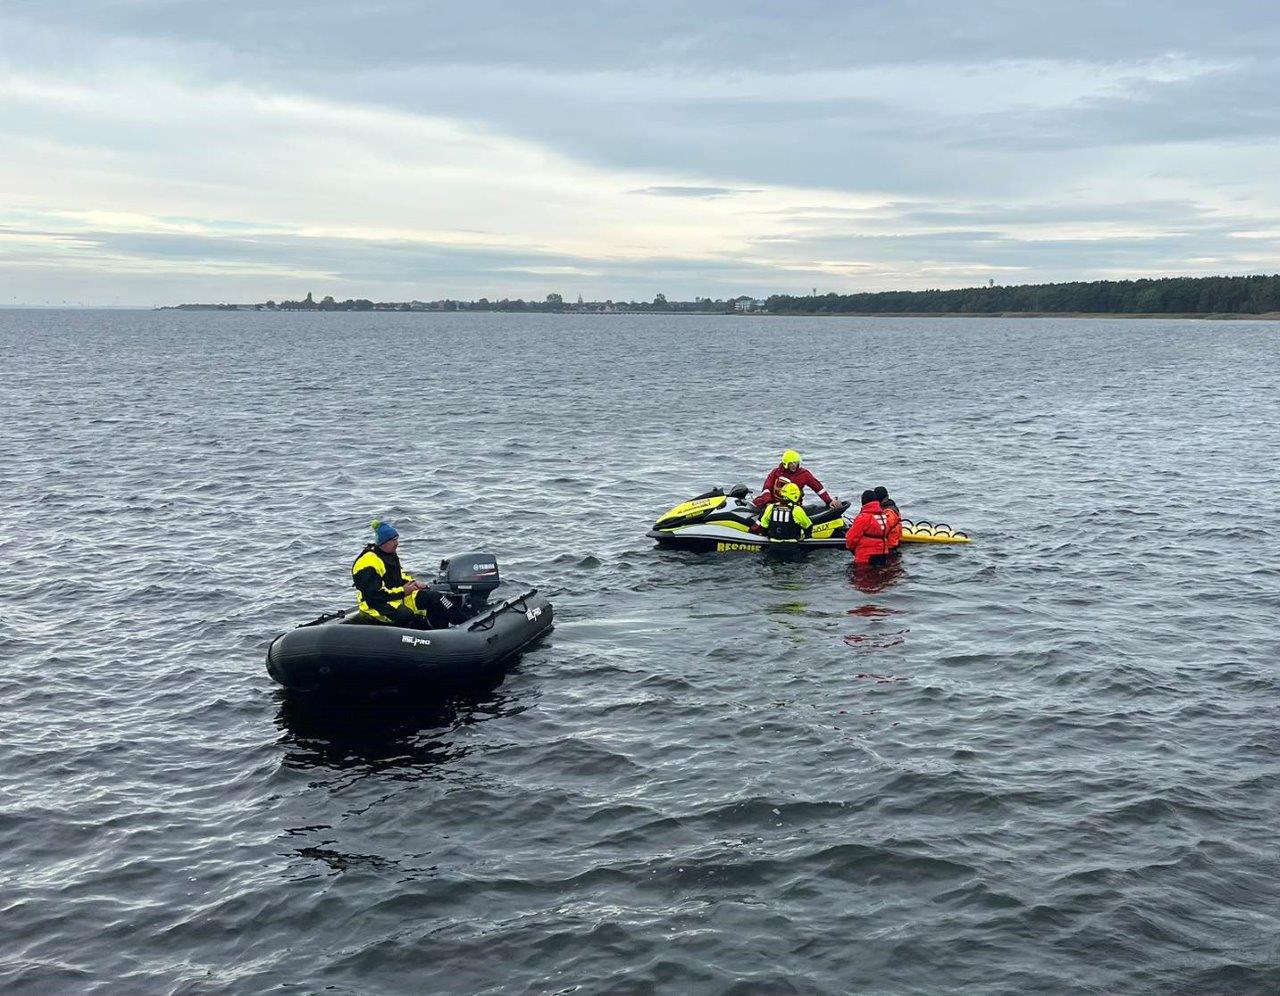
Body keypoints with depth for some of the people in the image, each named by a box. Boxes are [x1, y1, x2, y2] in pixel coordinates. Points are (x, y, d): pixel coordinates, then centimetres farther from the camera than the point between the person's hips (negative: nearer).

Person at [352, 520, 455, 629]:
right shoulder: (369, 563, -20)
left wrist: (412, 583, 4)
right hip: (377, 605, -9)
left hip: (399, 594, 9)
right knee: (406, 616, -38)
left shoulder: (391, 554, 10)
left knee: (433, 598, -6)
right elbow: (373, 593, -25)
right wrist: (402, 591, -19)